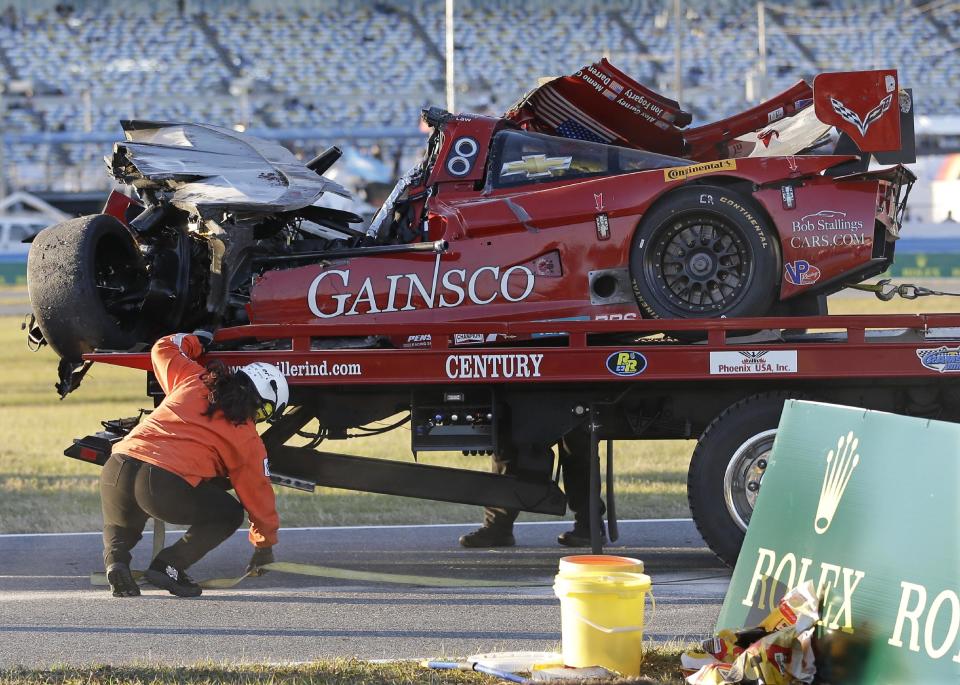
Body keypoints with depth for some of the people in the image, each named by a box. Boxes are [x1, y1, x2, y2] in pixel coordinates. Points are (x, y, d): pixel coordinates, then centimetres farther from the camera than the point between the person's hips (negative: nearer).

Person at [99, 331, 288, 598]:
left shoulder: (193, 380, 20)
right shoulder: (248, 441, 12)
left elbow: (164, 348, 36)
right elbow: (258, 494, 22)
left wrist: (195, 341, 55)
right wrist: (265, 545, 36)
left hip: (117, 468, 5)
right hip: (167, 485, -5)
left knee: (120, 525, 35)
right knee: (229, 515, 19)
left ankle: (115, 559, -1)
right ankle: (169, 566, 2)